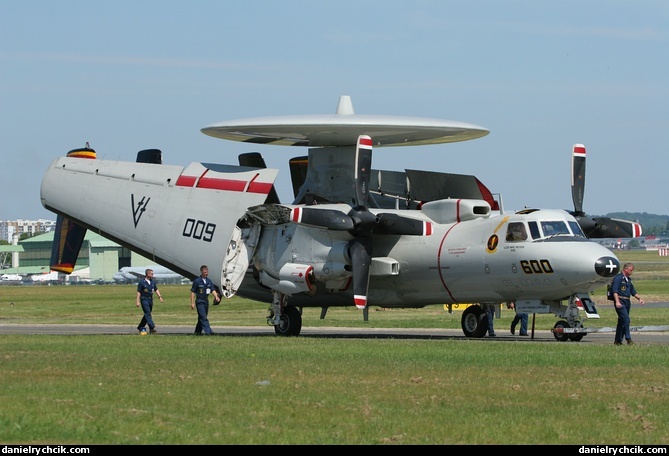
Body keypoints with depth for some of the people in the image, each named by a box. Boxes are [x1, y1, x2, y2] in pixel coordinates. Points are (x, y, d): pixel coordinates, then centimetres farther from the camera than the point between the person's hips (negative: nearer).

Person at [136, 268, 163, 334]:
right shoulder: (142, 282, -10)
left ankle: (140, 327, 26)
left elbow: (156, 290, 12)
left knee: (147, 314, 12)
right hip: (144, 299, -7)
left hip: (150, 299, 7)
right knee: (147, 314, -12)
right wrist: (138, 302, -13)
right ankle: (152, 328, -18)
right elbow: (139, 292, -9)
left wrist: (160, 296, -3)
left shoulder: (153, 282, 7)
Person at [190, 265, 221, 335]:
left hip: (206, 301, 6)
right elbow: (192, 292, -7)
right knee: (203, 317, -12)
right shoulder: (197, 281, -9)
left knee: (202, 317, 12)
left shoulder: (209, 282, 7)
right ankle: (208, 331, -20)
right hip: (199, 301, -6)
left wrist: (216, 297, -20)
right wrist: (192, 303, -11)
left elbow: (213, 290, 0)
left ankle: (198, 331, 24)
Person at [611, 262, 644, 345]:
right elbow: (615, 291, -16)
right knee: (626, 319, -17)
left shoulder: (628, 279, 19)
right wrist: (617, 302, -26)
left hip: (627, 302, 9)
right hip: (620, 302, -9)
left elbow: (633, 291, 27)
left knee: (622, 321, 10)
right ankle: (628, 339, -18)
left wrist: (639, 298, 16)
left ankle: (618, 340, 15)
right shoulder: (618, 278, -8)